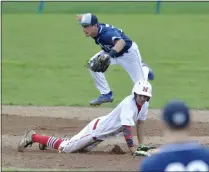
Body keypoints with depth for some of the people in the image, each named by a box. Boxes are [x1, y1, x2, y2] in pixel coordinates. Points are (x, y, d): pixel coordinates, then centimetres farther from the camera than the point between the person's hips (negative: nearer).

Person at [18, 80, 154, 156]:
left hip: (102, 135, 8)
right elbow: (126, 128, -37)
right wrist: (132, 148, -40)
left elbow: (140, 123, 9)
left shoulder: (144, 104, -3)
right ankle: (33, 137, 10)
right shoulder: (128, 104, -30)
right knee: (65, 147, -5)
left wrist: (141, 144, 5)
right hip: (96, 129, -8)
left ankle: (47, 140, 35)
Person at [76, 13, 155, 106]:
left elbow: (121, 42, -66)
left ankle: (144, 69, 41)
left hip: (128, 52, -7)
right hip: (110, 51, 7)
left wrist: (115, 51, -83)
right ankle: (106, 94, -5)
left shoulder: (107, 33, -44)